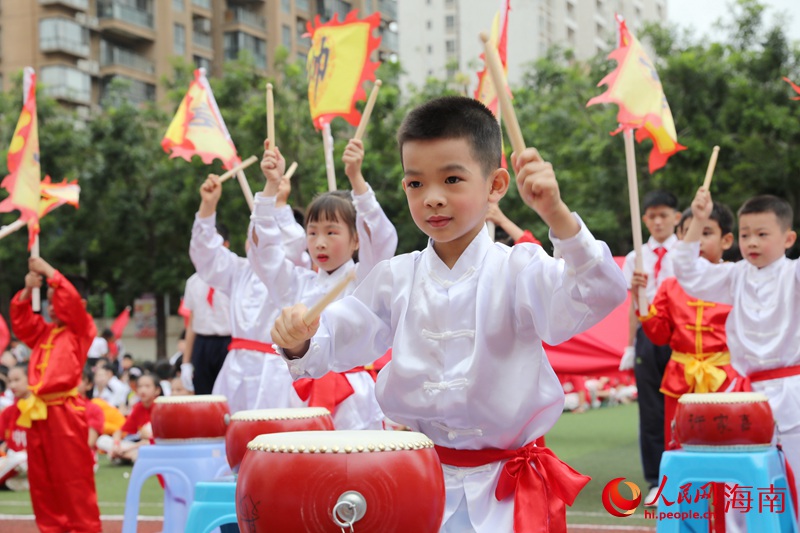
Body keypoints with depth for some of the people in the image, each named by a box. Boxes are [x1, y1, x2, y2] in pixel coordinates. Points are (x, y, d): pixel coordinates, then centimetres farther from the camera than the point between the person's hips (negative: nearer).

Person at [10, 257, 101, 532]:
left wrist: (49, 271, -10)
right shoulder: (43, 332, 16)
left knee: (73, 477, -5)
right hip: (38, 413, 6)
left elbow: (73, 301, -13)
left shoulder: (81, 331, 0)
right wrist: (28, 290, -3)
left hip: (65, 413, -6)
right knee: (41, 477, 9)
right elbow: (21, 321, 11)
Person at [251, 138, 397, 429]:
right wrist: (271, 185, 3)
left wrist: (356, 178, -18)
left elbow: (380, 240, -10)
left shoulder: (363, 279, 5)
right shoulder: (298, 284, 15)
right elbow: (264, 247, 11)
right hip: (299, 398, 3)